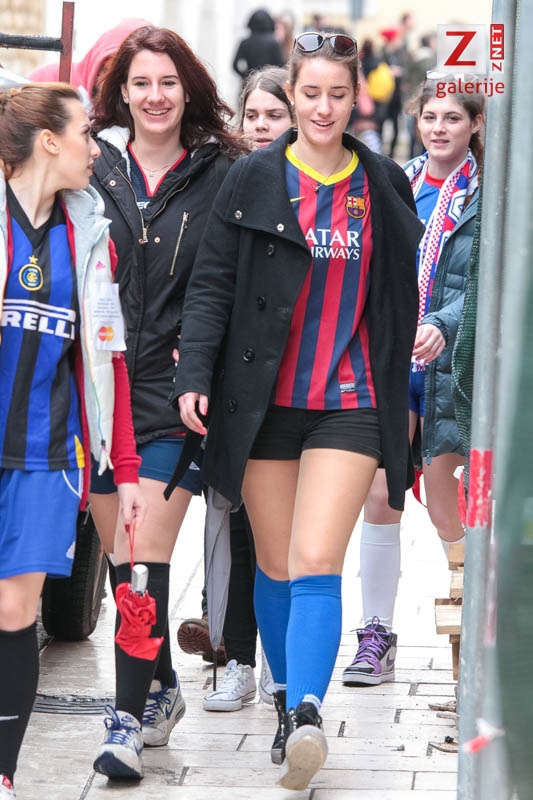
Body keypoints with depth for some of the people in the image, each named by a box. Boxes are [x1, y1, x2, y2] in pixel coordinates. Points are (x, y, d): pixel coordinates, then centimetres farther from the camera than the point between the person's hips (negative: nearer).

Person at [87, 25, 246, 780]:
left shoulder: (220, 176, 3)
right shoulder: (91, 165, 6)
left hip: (169, 390, -2)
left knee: (146, 560, -8)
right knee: (118, 557, 9)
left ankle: (130, 716, -2)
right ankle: (160, 690, 27)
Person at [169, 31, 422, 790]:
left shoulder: (384, 186, 6)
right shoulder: (253, 180, 0)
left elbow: (403, 294, 13)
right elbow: (212, 284, -1)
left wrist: (405, 397, 11)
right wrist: (194, 375, -12)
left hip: (350, 404, 0)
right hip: (263, 402, 1)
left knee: (315, 564, -14)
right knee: (276, 568, 10)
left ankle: (306, 716, -21)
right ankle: (288, 702, 26)